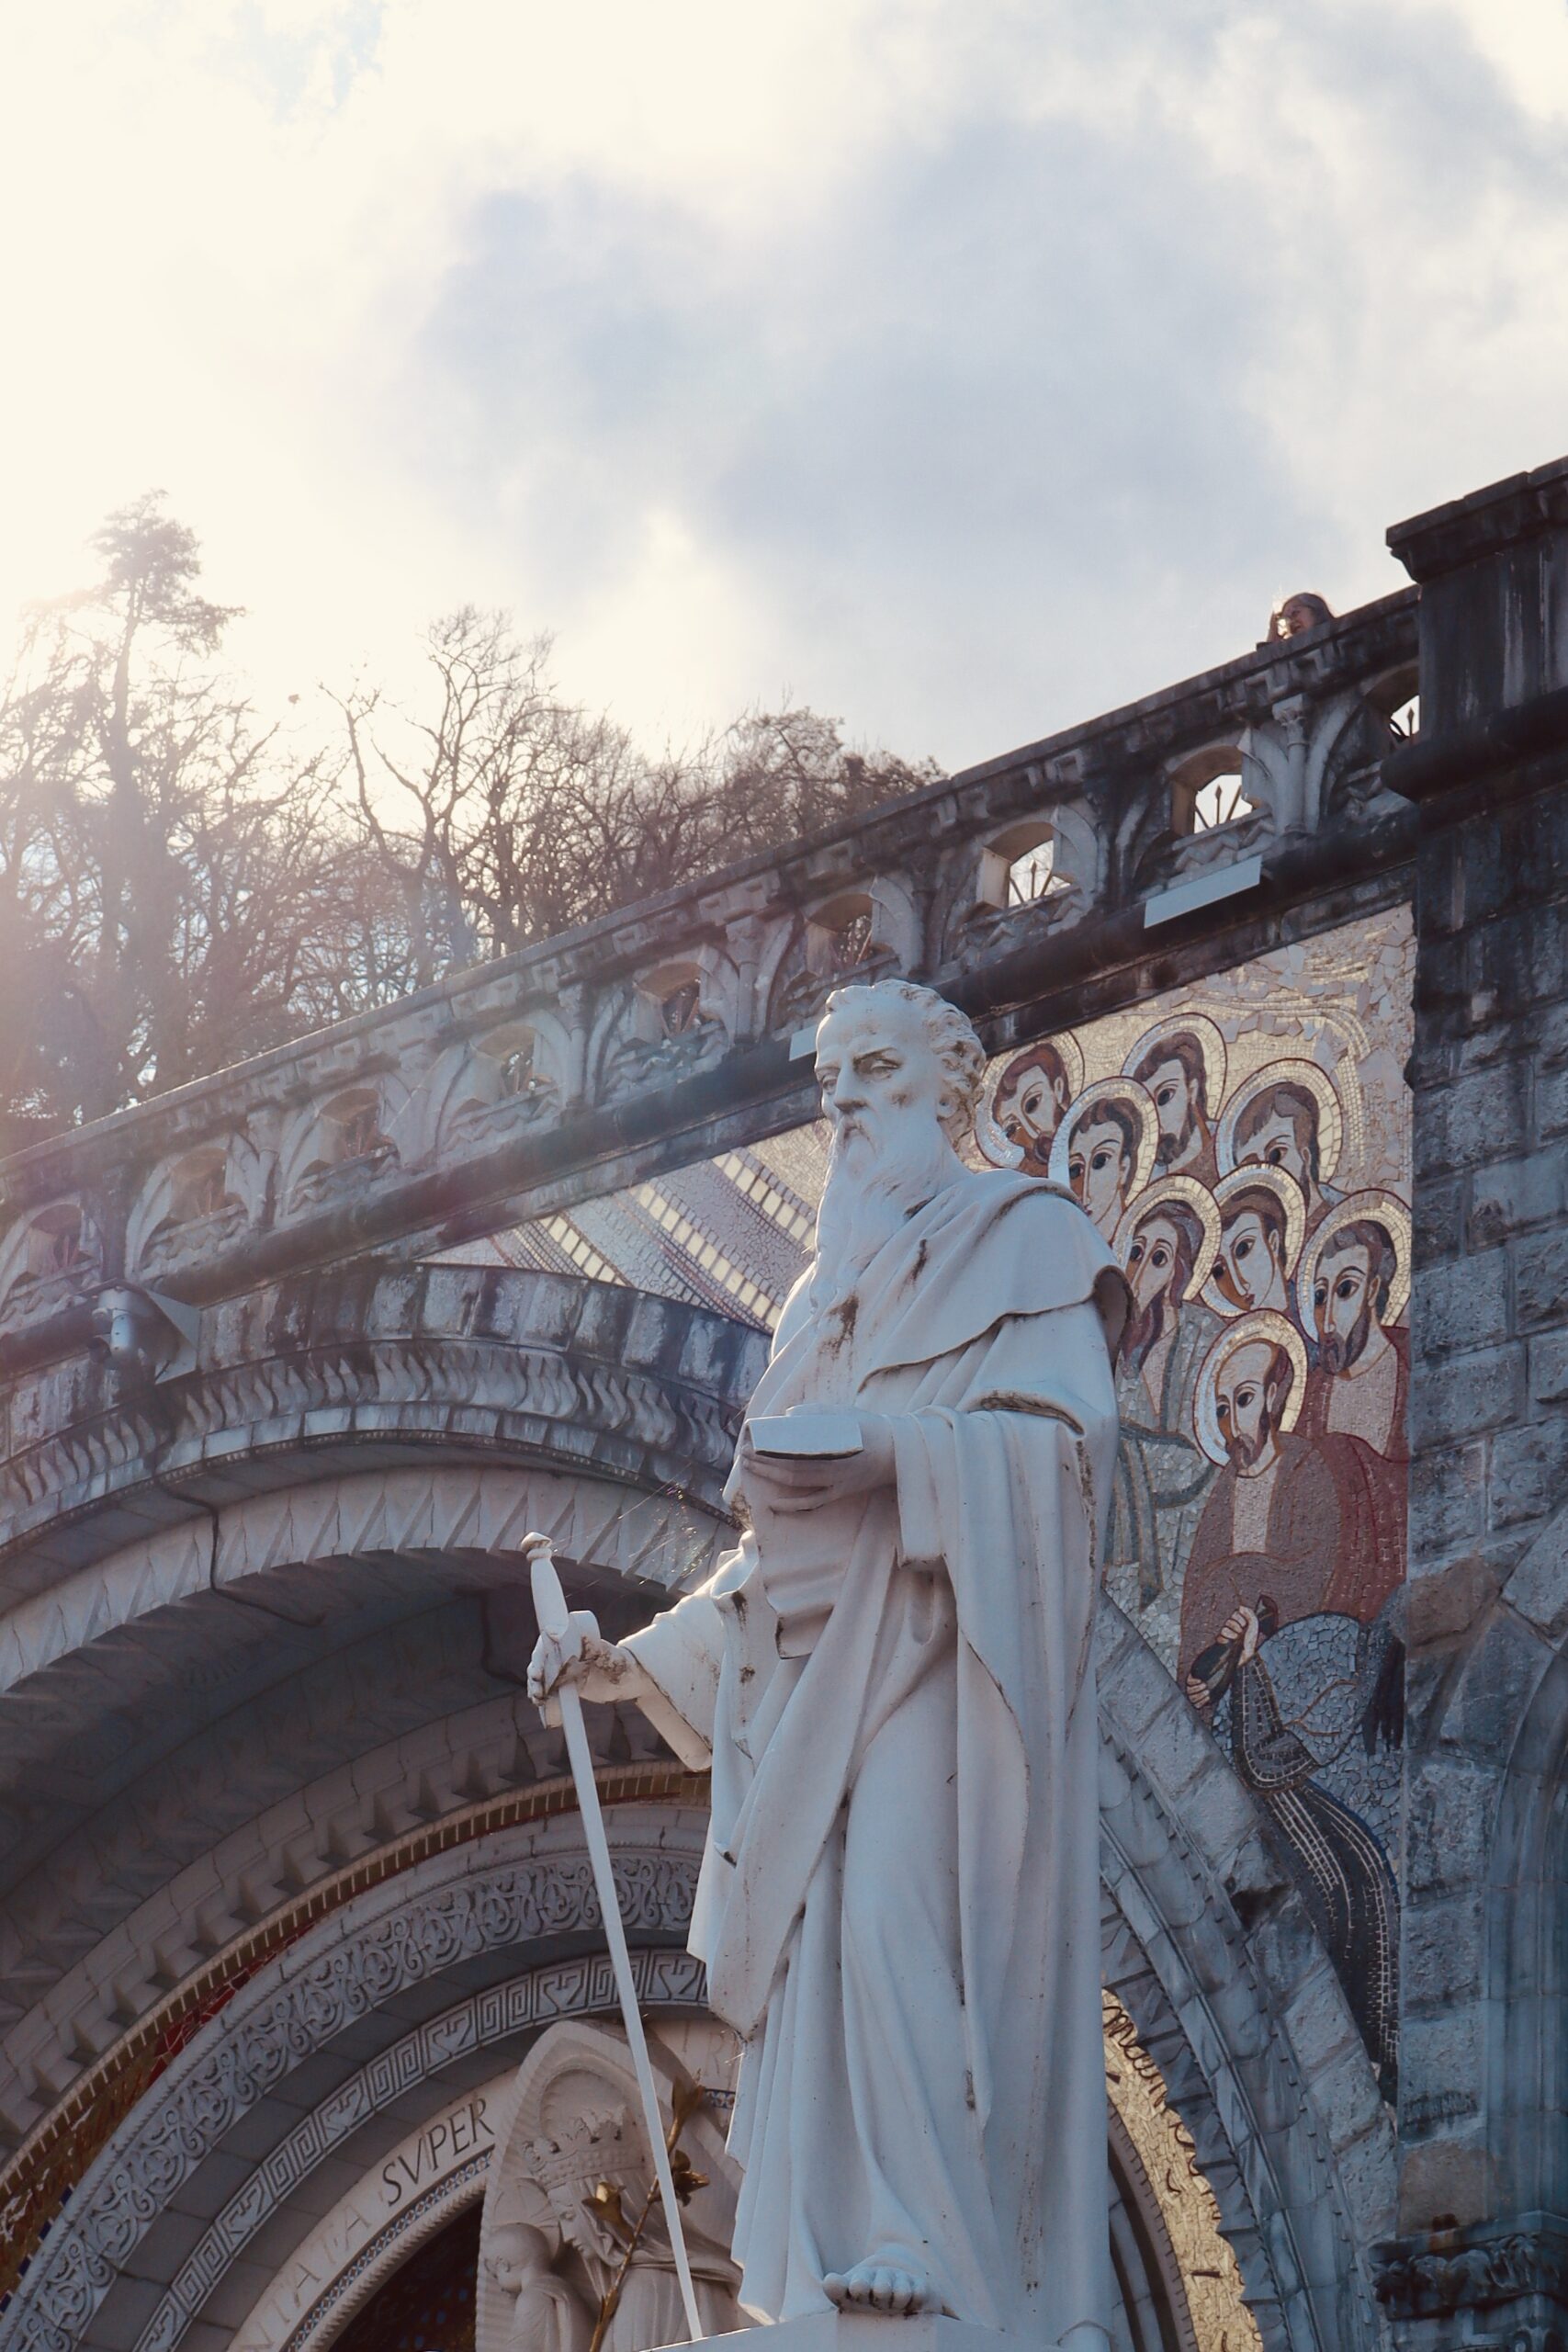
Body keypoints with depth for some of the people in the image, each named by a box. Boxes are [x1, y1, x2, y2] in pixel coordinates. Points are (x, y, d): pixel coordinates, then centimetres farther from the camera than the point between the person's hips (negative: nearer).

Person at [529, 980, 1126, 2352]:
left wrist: (893, 1454, -22)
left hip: (938, 1639, -7)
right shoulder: (832, 1294, 30)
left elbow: (1068, 1431, -7)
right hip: (823, 1661, 7)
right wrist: (636, 1663, 14)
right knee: (826, 1947, -4)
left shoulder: (1018, 1234, 9)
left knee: (898, 1898, -24)